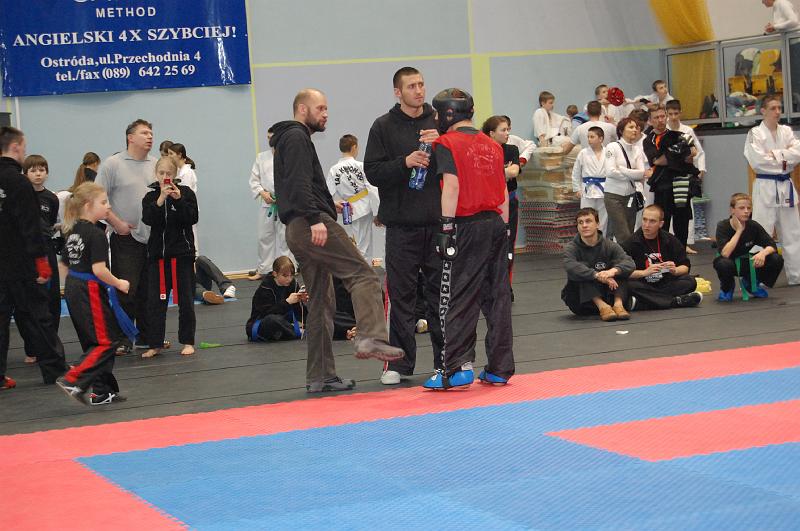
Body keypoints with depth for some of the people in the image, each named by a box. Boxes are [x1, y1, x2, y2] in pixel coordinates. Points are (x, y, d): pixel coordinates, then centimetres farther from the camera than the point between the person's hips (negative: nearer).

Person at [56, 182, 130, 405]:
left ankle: (103, 391, 19)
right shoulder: (96, 235, -16)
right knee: (106, 341, -3)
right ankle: (73, 381, -13)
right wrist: (118, 283, -8)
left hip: (72, 289, 9)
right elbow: (99, 269, -22)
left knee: (93, 342, 15)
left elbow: (65, 263, 16)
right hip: (91, 292, -9)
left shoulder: (72, 232, 10)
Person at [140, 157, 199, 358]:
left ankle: (187, 341, 14)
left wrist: (178, 199, -21)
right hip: (157, 254, 2)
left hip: (182, 253, -1)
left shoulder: (186, 193, -1)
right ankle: (155, 344, 10)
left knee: (185, 299, 4)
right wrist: (161, 199, -23)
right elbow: (148, 219, -13)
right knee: (155, 300, 3)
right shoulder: (151, 196, 3)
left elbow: (192, 218, -10)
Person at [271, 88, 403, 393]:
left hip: (296, 231, 10)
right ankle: (371, 338, -32)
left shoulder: (288, 139, 29)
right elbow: (300, 183, -16)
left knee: (321, 302, 9)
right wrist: (315, 218, -23)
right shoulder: (297, 137, -3)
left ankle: (319, 377, 9)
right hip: (311, 224, -10)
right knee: (363, 275, -16)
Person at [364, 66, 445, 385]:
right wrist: (405, 162, -18)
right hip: (402, 224, -2)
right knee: (401, 294, -1)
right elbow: (373, 172, -3)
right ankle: (399, 363, 5)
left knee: (441, 291, 7)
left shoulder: (439, 124, 9)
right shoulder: (384, 126, 2)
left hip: (438, 221, 2)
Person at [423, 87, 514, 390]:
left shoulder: (447, 143, -5)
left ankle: (457, 369, -5)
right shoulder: (492, 145, 14)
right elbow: (504, 192, 13)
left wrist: (446, 228, -13)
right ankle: (500, 369, 13)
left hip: (467, 227, -6)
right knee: (498, 297, 9)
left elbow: (451, 186, -15)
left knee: (457, 300, -2)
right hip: (495, 223, 6)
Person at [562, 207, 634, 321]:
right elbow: (571, 267, -29)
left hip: (607, 297, 2)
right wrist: (598, 276, -41)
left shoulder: (609, 246, 1)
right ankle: (602, 306, -36)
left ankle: (618, 303, -29)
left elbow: (630, 264, -16)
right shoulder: (571, 248, -6)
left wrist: (613, 271, -38)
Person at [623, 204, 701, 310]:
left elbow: (685, 266, 7)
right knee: (629, 285, -35)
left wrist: (675, 270, -15)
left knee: (690, 282, -20)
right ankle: (675, 301, -30)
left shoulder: (670, 240, 4)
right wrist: (644, 272, -26)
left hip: (665, 283, 3)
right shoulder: (631, 243, -7)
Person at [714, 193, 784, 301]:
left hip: (747, 264, 4)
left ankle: (751, 283, 9)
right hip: (729, 264, -4)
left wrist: (763, 253, -35)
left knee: (777, 260, -18)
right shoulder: (723, 226, -22)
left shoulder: (754, 226, -11)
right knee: (724, 264, -41)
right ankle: (726, 288, -3)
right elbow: (725, 254, -34)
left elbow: (772, 246, -11)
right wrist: (739, 230, -31)